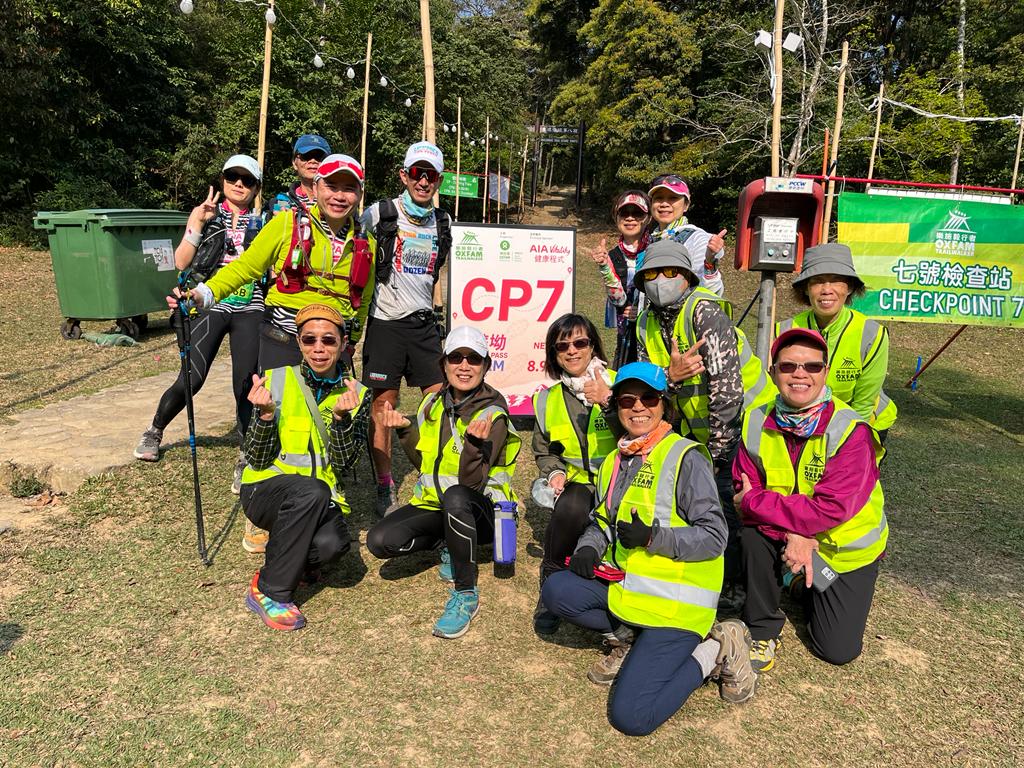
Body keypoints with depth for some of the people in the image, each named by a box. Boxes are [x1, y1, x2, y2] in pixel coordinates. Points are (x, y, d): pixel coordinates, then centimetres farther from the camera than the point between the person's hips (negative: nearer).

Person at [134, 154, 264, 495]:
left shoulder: (262, 223, 11)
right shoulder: (205, 213, 8)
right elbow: (181, 263, -1)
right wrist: (198, 224, -9)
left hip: (250, 310, 1)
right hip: (210, 304, 0)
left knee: (245, 385, -7)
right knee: (191, 379, -6)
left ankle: (246, 460, 5)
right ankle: (154, 432, 23)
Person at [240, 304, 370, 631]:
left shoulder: (357, 394, -1)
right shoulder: (275, 381, -5)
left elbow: (343, 464, -10)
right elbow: (257, 460, -8)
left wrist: (341, 418, -25)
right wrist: (265, 413, -25)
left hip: (320, 500, 2)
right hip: (265, 492, -1)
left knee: (332, 543, -32)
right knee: (311, 490, -35)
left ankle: (297, 558, 5)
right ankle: (269, 592, -19)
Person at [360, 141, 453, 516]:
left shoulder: (442, 222, 9)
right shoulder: (380, 214, -5)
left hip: (424, 323, 4)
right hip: (386, 321, -4)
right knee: (384, 403, -1)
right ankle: (385, 489, 9)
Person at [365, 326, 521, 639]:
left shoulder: (492, 415, -14)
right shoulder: (433, 404, 3)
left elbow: (471, 483, -22)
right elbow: (422, 461, 11)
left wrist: (474, 444, -40)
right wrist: (405, 429, -5)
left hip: (479, 509, -5)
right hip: (434, 502, 6)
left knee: (455, 496, -41)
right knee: (380, 541, -20)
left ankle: (465, 594, -23)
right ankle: (449, 544, 8)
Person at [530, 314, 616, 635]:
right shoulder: (548, 400, 11)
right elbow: (543, 451, 23)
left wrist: (609, 402, -29)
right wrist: (555, 472, 2)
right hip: (577, 482, 3)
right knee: (570, 508, -34)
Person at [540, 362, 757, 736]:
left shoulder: (686, 458, -12)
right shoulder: (615, 461, 12)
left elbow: (714, 537, -14)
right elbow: (602, 521, 19)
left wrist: (653, 536, -27)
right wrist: (589, 548, -3)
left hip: (675, 600, -7)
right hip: (625, 585, 7)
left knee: (631, 716, -18)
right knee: (557, 590, -18)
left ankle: (715, 650, 3)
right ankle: (629, 637, 5)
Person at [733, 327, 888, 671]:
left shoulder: (851, 430, -26)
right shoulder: (757, 422, -14)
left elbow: (832, 508, -32)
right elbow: (745, 492, -14)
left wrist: (754, 501, -29)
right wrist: (793, 533, -29)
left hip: (847, 548, -2)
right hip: (787, 538, 2)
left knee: (838, 651, -2)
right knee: (754, 534, -31)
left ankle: (808, 590, 31)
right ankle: (763, 628, -7)